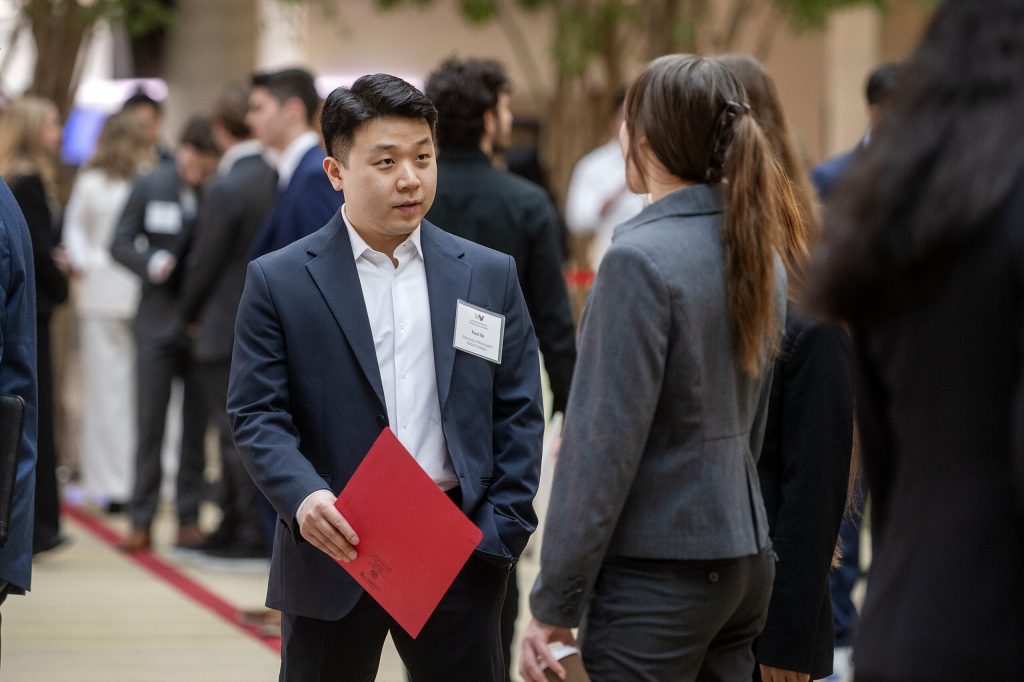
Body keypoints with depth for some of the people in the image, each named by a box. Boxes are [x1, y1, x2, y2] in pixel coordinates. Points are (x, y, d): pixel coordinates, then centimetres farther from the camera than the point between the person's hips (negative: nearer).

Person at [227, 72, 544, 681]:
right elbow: (258, 415, -3)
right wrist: (303, 496, -22)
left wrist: (499, 534, -2)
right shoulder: (279, 282, 1)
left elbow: (519, 415, 8)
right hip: (334, 548, -2)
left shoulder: (490, 276, 8)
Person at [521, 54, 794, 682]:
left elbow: (605, 444, -17)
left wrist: (555, 602, -12)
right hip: (744, 559, 8)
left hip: (659, 576, -8)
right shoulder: (759, 253, 9)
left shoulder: (641, 259, -16)